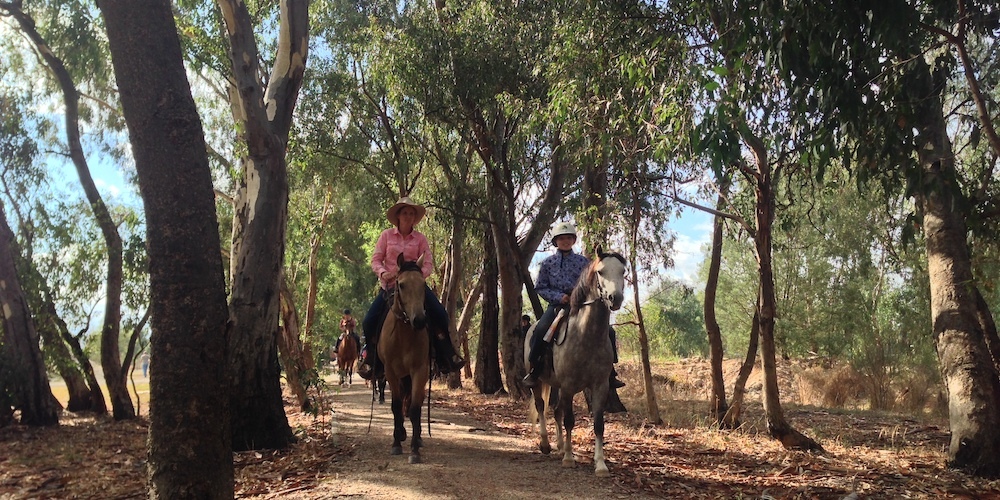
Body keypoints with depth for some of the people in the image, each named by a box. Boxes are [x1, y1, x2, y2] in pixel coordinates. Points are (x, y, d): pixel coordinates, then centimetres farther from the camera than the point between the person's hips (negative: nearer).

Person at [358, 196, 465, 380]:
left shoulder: (420, 238, 2)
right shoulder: (386, 235, 2)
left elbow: (428, 264, -3)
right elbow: (376, 260, -1)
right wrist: (383, 272, -21)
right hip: (390, 285, 0)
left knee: (440, 315, -18)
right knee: (369, 321, -14)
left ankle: (446, 358, -5)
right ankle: (370, 361, 7)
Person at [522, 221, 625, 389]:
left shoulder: (583, 261, 8)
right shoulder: (548, 263, 5)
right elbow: (540, 287, 5)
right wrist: (559, 296, -11)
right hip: (557, 305, -2)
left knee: (608, 331, -13)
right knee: (541, 330, -30)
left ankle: (609, 372, 3)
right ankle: (534, 371, -13)